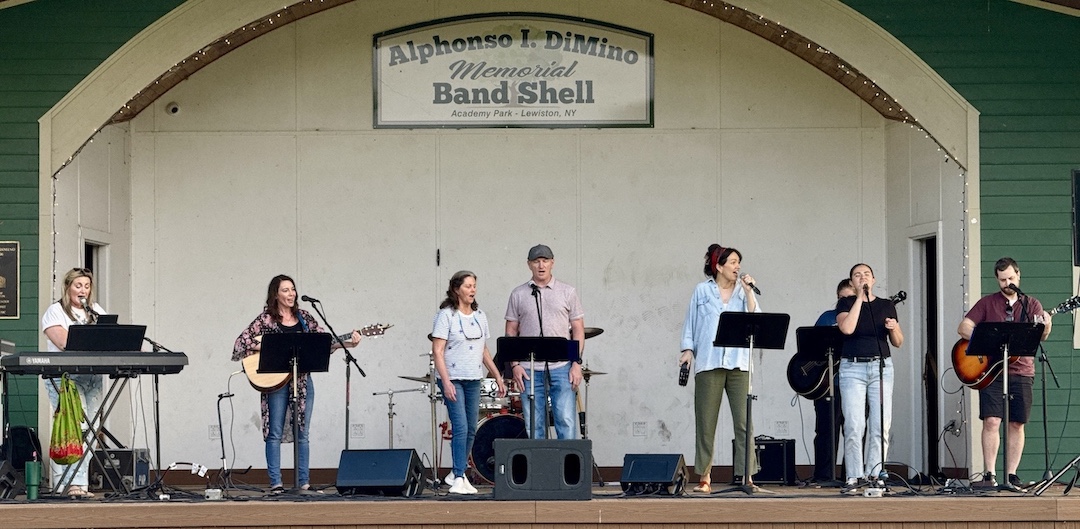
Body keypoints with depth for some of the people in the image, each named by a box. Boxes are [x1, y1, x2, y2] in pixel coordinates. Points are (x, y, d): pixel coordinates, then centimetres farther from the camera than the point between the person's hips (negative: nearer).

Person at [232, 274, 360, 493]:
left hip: (302, 380, 4)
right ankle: (276, 483, -2)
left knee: (303, 433, 5)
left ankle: (304, 482, 7)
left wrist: (347, 343, -6)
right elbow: (241, 342, -7)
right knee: (275, 433, -3)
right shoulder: (266, 319, -2)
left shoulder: (303, 317, 10)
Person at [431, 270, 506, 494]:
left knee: (471, 429, 9)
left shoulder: (479, 315, 12)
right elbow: (437, 351, -12)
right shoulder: (446, 315, -8)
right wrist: (446, 381, -20)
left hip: (474, 379, 7)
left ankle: (457, 473, 23)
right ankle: (459, 478, -11)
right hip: (453, 379, -7)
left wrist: (497, 376, 13)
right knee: (460, 427, -14)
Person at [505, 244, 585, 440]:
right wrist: (515, 365, -3)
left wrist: (577, 363, -4)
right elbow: (511, 332, 8)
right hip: (530, 370, 1)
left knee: (566, 421, -6)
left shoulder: (567, 292, 7)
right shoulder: (518, 294, 8)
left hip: (561, 367, -1)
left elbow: (578, 330, 6)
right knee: (534, 425, 3)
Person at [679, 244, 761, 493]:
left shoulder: (743, 292, 12)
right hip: (708, 363, -1)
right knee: (706, 423, 0)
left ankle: (746, 475, -6)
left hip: (739, 364, 1)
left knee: (744, 421, -7)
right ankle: (704, 477, 4)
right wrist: (688, 349, 1)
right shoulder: (702, 291, 10)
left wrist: (748, 293, -4)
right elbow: (690, 323, 12)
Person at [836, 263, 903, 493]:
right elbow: (847, 328, -14)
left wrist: (894, 328, -8)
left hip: (881, 366, 2)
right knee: (853, 425, -8)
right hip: (852, 367, -2)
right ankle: (854, 477, -4)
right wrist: (860, 298, -9)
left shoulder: (886, 306, 13)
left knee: (881, 425, -4)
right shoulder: (846, 303, 6)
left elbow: (898, 342, 14)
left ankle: (874, 474, 3)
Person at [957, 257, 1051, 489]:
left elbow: (1041, 335, -1)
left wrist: (1046, 327, -24)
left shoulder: (1031, 305, 11)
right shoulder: (987, 303, 8)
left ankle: (1011, 474, 7)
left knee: (1017, 425, 2)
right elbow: (964, 328, 2)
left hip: (1021, 372, 2)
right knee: (991, 421, -11)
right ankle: (989, 474, -9)